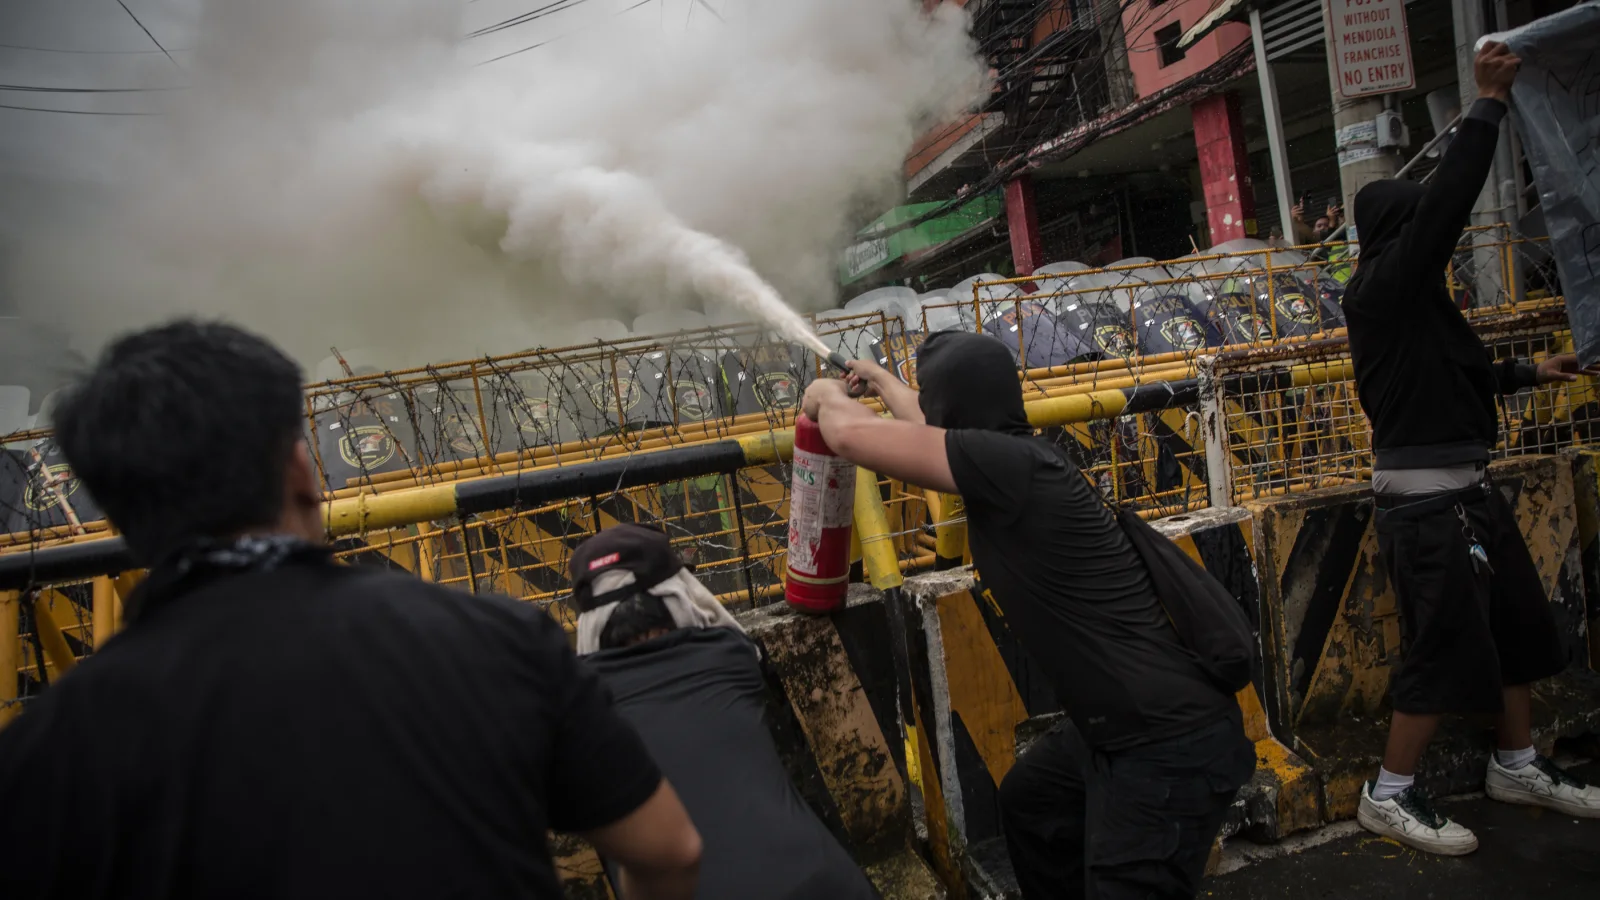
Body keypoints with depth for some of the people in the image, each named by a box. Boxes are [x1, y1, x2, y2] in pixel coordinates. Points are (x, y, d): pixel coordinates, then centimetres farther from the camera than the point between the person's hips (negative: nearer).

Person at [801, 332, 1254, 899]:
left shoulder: (1012, 465, -23)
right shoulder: (1010, 468, 5)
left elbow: (853, 437, -20)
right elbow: (934, 432, 28)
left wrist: (830, 399, 3)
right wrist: (884, 384, 45)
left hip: (1173, 747, -10)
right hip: (1121, 727, 10)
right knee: (1027, 801, 29)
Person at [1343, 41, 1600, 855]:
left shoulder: (1407, 295, 14)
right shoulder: (1382, 286, -14)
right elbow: (1448, 199, -23)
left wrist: (1529, 372, 31)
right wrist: (1489, 102, -15)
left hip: (1464, 490, 10)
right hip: (1427, 501, -10)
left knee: (1516, 626, 18)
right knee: (1444, 645, -3)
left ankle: (1518, 767, 34)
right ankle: (1389, 796, 10)